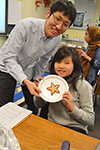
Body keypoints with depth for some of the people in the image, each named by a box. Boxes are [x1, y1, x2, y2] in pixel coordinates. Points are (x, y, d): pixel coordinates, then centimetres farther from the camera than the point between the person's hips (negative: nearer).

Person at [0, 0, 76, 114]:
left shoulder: (57, 39, -13)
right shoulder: (26, 25, -31)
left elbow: (44, 60, 3)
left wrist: (35, 79, 4)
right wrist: (25, 81, -38)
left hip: (29, 71, 4)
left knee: (34, 106, 10)